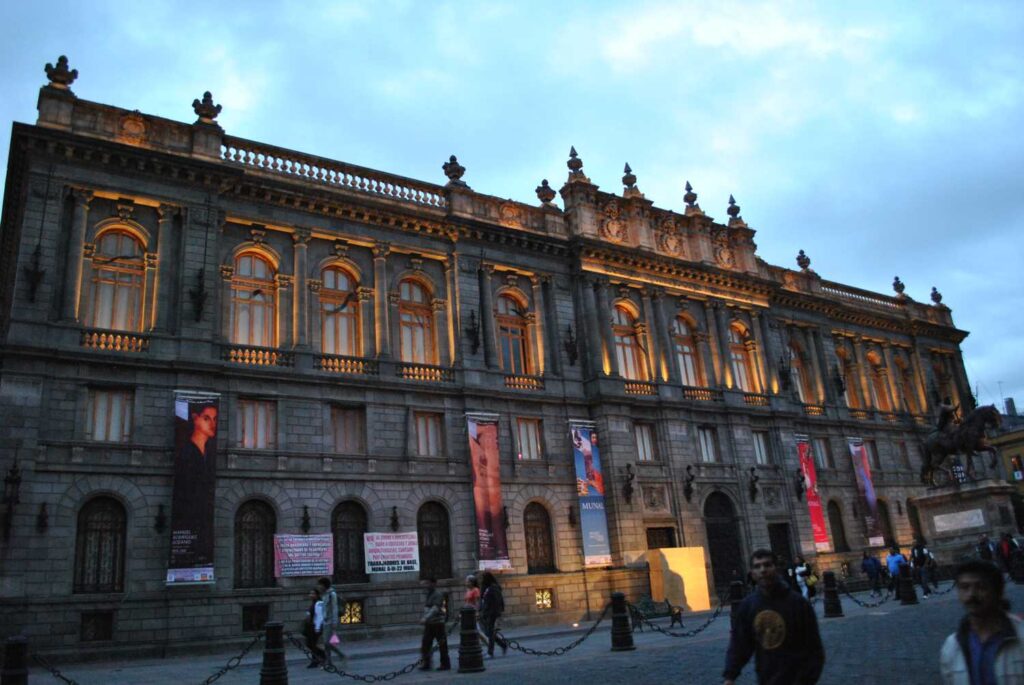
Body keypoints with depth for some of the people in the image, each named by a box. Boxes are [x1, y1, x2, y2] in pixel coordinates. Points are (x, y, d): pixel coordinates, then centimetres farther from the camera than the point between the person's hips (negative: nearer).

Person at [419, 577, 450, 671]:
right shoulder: (428, 594, 14)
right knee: (425, 644, 5)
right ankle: (425, 663, 11)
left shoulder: (438, 594, -13)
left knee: (442, 645, 1)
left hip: (438, 623, -8)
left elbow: (435, 608, -24)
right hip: (429, 624, 8)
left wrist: (426, 618, -32)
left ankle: (445, 664, 10)